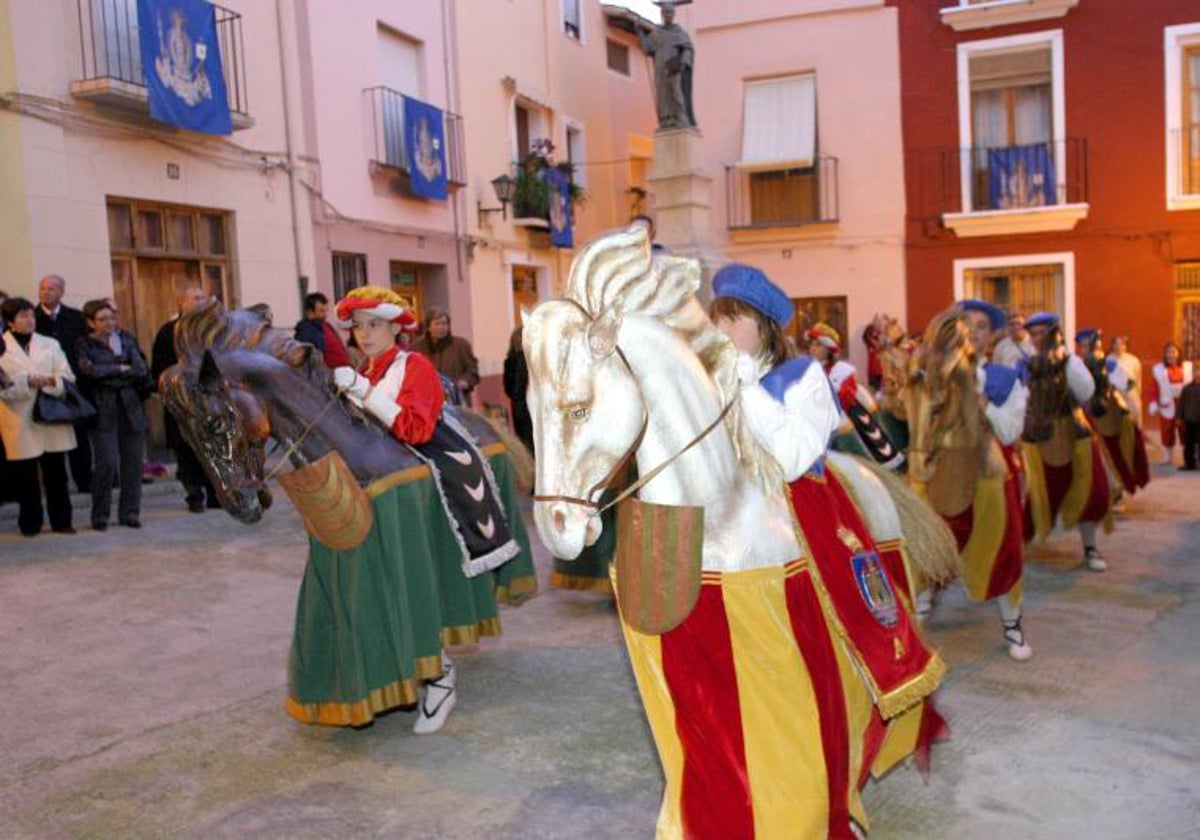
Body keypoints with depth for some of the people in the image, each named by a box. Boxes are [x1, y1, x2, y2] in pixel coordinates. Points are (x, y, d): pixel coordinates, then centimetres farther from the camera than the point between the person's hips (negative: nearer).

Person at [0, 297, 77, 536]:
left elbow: (67, 377, 4)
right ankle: (30, 523, 16)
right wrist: (28, 382, -18)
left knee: (56, 473, 5)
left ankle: (61, 521, 14)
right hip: (20, 423, -2)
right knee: (25, 477, 3)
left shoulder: (50, 344, 12)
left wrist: (49, 381, -15)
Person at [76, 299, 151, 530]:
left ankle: (129, 513, 13)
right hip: (103, 411, -3)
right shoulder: (84, 345, 6)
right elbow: (91, 370, -12)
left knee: (133, 463, 2)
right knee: (108, 463, -10)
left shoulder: (127, 339, 14)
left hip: (131, 408, 3)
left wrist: (108, 374, -2)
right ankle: (100, 515, 4)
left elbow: (143, 370, 3)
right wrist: (122, 368, -1)